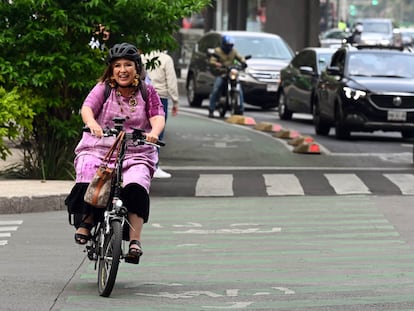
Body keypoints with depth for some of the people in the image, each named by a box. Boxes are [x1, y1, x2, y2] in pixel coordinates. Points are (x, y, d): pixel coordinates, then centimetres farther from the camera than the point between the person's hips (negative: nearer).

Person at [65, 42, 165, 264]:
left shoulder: (147, 92, 9)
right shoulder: (103, 89, 6)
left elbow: (158, 116, -5)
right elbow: (87, 108, -11)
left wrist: (154, 132, -30)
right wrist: (92, 123, -35)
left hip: (136, 153, 0)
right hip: (98, 148, 0)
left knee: (136, 185, -27)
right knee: (88, 175, -29)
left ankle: (135, 241, -27)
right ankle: (86, 221, -6)